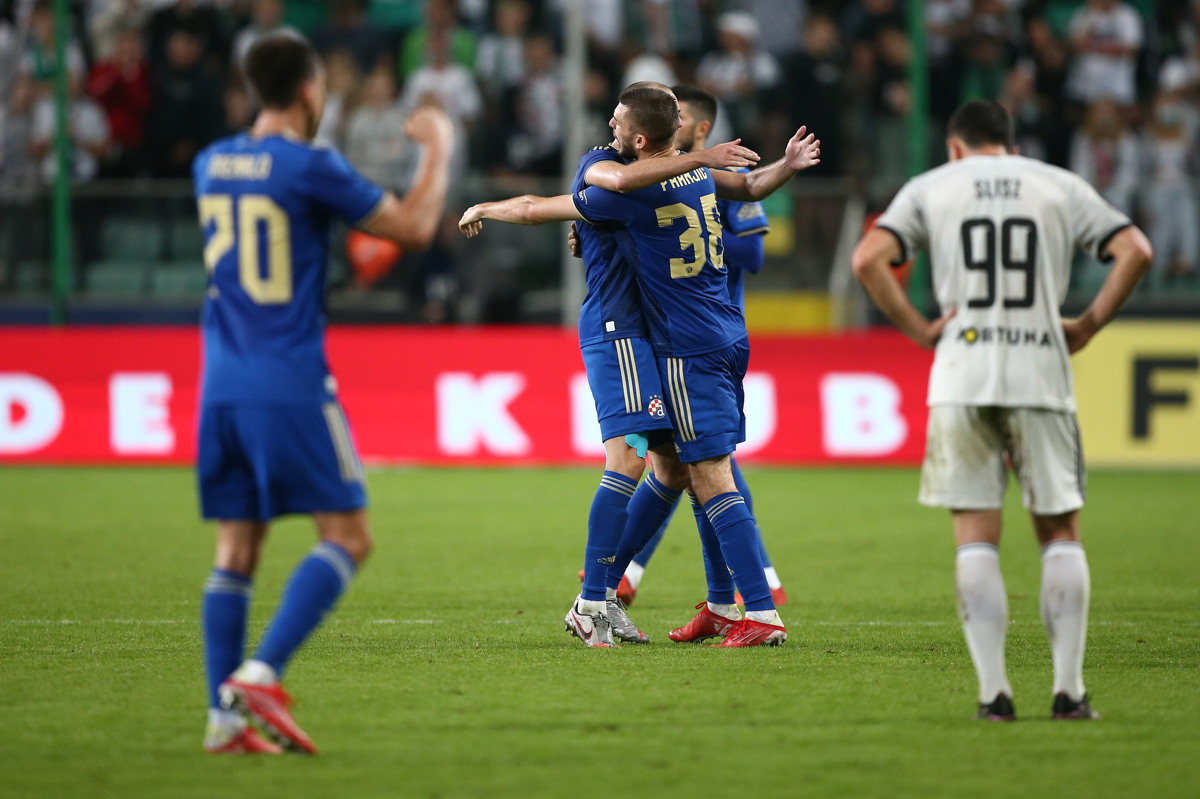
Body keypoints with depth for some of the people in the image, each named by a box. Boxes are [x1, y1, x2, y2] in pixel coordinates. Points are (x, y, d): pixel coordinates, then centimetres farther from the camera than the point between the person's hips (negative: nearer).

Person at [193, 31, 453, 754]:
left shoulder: (211, 165, 11)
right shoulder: (309, 166, -9)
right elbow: (414, 229, -4)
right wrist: (439, 150, 10)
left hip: (222, 388, 7)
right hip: (291, 386, -7)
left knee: (237, 550, 8)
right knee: (347, 536, -1)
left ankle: (225, 716, 1)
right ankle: (261, 675, -17)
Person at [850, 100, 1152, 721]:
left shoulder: (929, 188, 11)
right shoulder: (1060, 186, 13)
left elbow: (869, 258, -3)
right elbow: (1135, 251, 2)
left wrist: (918, 329, 1)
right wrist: (1088, 326, 6)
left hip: (963, 375, 0)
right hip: (1042, 372, 0)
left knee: (976, 540, 3)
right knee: (1060, 534, 8)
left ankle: (993, 690, -5)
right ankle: (1069, 690, 1)